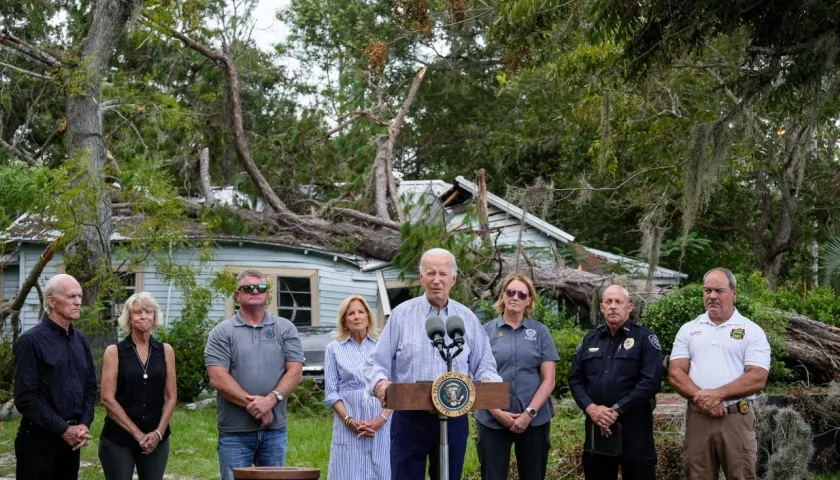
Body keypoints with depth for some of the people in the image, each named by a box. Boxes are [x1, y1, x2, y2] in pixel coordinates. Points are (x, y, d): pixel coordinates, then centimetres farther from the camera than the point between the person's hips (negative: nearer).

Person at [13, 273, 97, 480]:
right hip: (39, 438, -6)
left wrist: (84, 425, -2)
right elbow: (25, 397, -15)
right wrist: (63, 429, -14)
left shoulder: (81, 341, 11)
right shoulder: (31, 340, -10)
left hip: (72, 438, 6)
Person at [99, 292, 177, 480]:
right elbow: (108, 399, -7)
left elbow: (171, 397, 6)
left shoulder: (165, 351, 6)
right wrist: (136, 433, -11)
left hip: (156, 439, 3)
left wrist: (158, 432, -7)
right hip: (118, 439, -2)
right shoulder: (114, 352, -2)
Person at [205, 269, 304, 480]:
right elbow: (217, 378, -8)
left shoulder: (285, 329, 8)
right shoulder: (222, 332, 1)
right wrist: (252, 404, -15)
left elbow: (295, 372, 0)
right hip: (234, 431, -2)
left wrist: (271, 399, -16)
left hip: (275, 429, 2)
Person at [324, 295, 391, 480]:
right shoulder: (334, 348, 10)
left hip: (381, 425, 0)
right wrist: (349, 421, -8)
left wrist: (382, 418, -9)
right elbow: (331, 392, 5)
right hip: (348, 425, 0)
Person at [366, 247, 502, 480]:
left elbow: (484, 364, 10)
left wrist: (487, 380, -13)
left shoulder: (468, 319, 7)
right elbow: (377, 362, 0)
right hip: (409, 417, -2)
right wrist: (380, 382, -22)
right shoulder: (401, 314, 1)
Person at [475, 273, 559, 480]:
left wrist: (529, 413, -10)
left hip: (535, 419, 1)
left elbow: (548, 380, 1)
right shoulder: (486, 331, 3)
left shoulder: (540, 331, 4)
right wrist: (496, 411, -10)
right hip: (493, 420, -1)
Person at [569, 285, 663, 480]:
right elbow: (575, 379, 9)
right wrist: (590, 408, -10)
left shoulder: (645, 338, -3)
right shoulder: (590, 340, 12)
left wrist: (616, 410, -16)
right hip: (596, 425, 4)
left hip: (633, 425, -4)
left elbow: (650, 382, -13)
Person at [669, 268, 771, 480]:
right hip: (697, 417, 2)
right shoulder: (688, 330, 10)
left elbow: (757, 378, -8)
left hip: (737, 418, -2)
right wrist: (701, 398, -14)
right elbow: (675, 373, 3)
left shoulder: (752, 331, 2)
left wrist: (717, 394, -16)